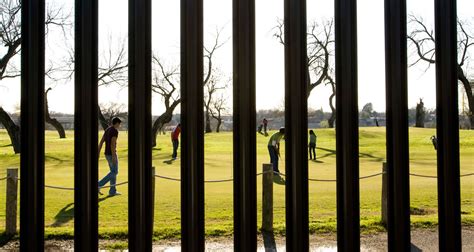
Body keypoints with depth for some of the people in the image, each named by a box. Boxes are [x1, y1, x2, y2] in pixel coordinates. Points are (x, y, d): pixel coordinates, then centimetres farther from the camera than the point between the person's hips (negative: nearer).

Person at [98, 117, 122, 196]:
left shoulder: (107, 130, 13)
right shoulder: (115, 131, -17)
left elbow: (101, 142, 13)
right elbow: (112, 144, -25)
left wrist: (98, 153, 14)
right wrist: (114, 156, -25)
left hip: (107, 153, 10)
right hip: (112, 154, -10)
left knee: (114, 171, 12)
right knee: (114, 172, -1)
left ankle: (112, 191, 11)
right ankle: (99, 184, -7)